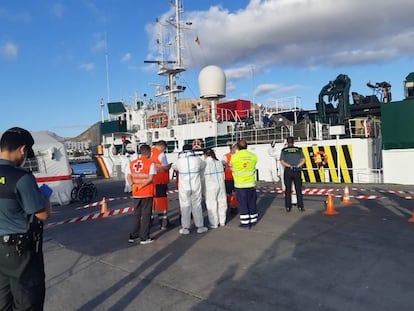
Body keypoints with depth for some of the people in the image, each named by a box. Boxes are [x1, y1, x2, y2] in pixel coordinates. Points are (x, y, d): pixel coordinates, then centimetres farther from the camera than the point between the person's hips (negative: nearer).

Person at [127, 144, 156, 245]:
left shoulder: (132, 163, 7)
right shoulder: (150, 163, -10)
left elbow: (129, 176, 2)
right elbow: (151, 178, -18)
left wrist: (133, 186, -9)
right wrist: (141, 186, -13)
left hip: (136, 194, 5)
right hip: (147, 193, -5)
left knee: (137, 215, 18)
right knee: (146, 215, 5)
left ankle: (133, 236, 22)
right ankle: (144, 238, 10)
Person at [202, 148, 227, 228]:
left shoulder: (204, 163, -11)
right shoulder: (219, 162, 6)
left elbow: (202, 177, -10)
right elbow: (223, 174, 10)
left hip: (210, 187, -6)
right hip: (221, 185, 6)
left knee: (212, 205, 3)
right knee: (222, 203, 13)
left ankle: (214, 224, 11)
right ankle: (222, 221, 26)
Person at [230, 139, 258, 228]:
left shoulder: (234, 157, -9)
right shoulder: (253, 156, -3)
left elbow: (232, 168, 4)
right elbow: (253, 167, 6)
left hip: (240, 184, -2)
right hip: (251, 183, 3)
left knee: (242, 204, 5)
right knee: (252, 203, 15)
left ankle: (245, 223, 9)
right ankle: (253, 221, 26)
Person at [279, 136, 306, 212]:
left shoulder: (284, 150, 3)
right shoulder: (298, 149, 6)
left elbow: (282, 161, -7)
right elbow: (303, 160, -2)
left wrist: (289, 166, -8)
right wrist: (297, 166, -6)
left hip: (288, 171, 0)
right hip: (297, 171, 1)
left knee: (288, 189, 5)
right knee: (298, 189, 6)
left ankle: (288, 207, 7)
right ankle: (300, 207, 7)